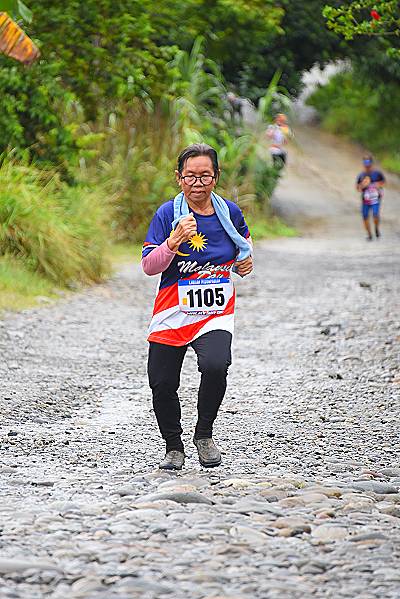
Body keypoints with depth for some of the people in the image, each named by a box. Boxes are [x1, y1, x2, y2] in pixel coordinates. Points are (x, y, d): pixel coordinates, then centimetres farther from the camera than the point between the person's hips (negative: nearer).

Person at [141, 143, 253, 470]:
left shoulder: (230, 212, 2)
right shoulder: (168, 213, -7)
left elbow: (244, 242, 26)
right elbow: (149, 266, -13)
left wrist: (246, 260, 5)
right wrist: (174, 240, -28)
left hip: (217, 313, 0)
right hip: (173, 313, 0)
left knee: (215, 366, -26)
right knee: (162, 383, 0)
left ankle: (204, 434, 0)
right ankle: (174, 446, 27)